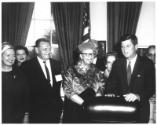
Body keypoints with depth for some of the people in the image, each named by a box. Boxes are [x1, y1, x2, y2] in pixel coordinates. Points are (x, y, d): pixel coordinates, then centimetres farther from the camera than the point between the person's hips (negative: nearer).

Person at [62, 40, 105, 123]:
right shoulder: (71, 71, -3)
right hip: (74, 111, -2)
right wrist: (84, 104, -14)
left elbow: (100, 89, 7)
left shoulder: (96, 72, 7)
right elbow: (68, 91, -8)